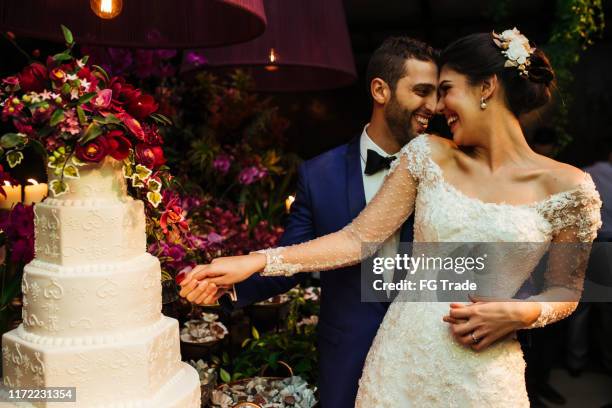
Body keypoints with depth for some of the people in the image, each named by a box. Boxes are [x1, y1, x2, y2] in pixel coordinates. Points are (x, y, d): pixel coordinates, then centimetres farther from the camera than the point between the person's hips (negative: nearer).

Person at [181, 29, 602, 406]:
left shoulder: (567, 187, -6)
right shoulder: (429, 156, -2)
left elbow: (566, 290, 5)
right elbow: (358, 238, -3)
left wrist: (521, 314, -16)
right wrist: (256, 261, -11)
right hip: (401, 357, 2)